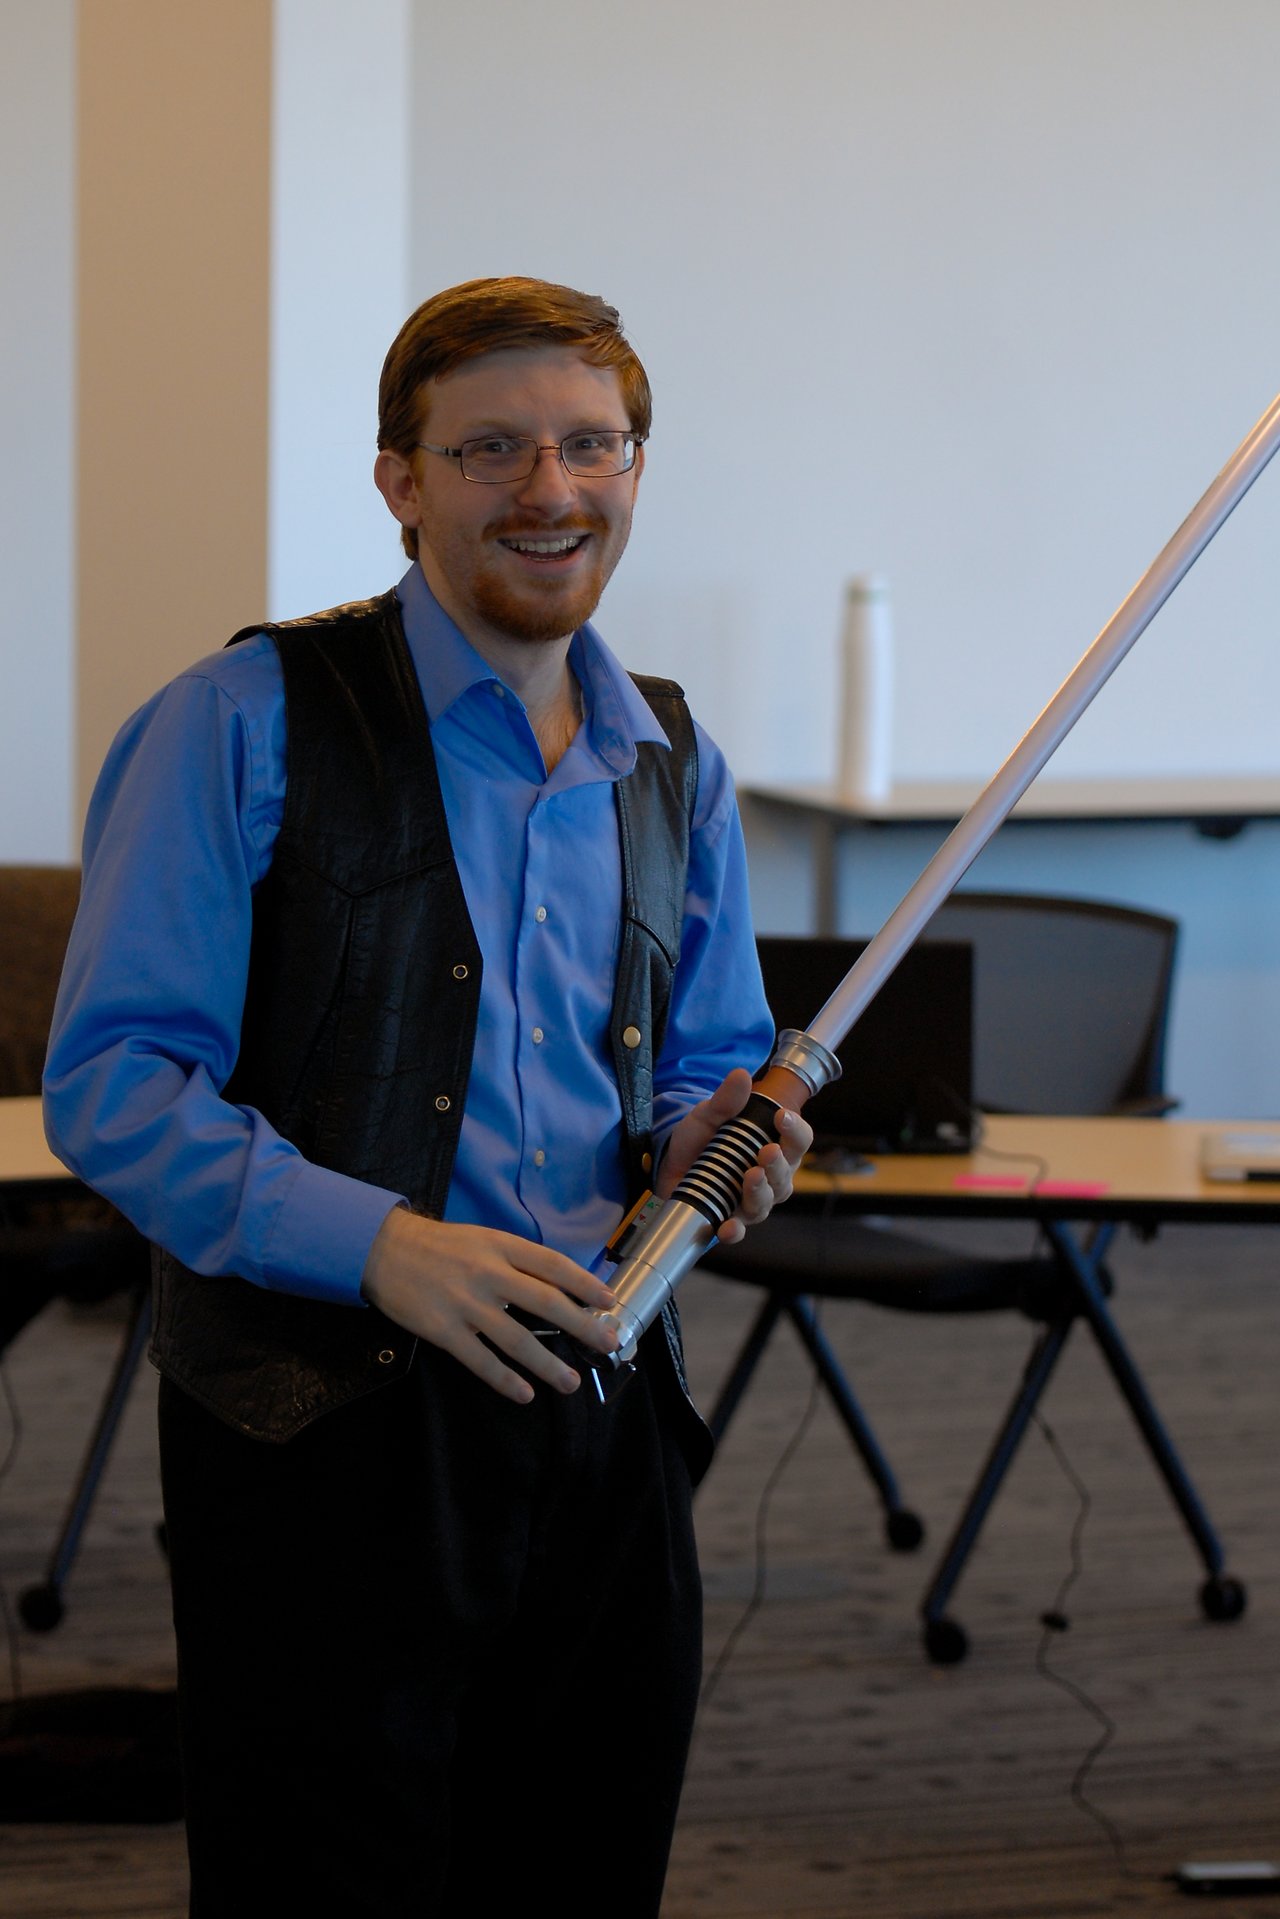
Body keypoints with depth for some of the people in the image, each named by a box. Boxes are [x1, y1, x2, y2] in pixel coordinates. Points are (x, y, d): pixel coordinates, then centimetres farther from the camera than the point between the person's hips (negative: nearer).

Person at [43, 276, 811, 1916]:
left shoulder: (672, 765, 14)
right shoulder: (248, 724, -5)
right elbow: (110, 1083, -11)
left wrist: (707, 1138, -2)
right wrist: (375, 1242, -23)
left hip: (601, 1424, 6)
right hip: (324, 1427, -5)